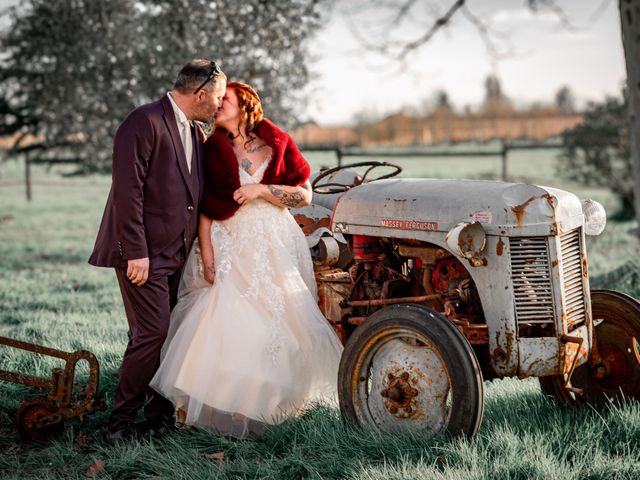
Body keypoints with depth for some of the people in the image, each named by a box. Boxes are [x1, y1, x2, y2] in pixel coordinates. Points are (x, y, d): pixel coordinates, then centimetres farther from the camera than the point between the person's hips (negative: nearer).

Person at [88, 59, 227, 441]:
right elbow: (128, 191, -18)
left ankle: (161, 411, 22)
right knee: (151, 334, -10)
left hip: (176, 254, 8)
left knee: (170, 335, 10)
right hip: (145, 255, -8)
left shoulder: (196, 134, 16)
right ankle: (121, 420, 3)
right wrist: (136, 253, -21)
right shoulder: (145, 123, -12)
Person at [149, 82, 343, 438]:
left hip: (275, 247, 1)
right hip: (231, 247, -1)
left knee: (274, 326, 2)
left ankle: (262, 405, 16)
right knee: (221, 324, -12)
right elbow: (205, 209, 1)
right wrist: (206, 255, -8)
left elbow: (305, 195, -1)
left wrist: (261, 189, -13)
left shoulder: (277, 144, 3)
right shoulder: (213, 151, 4)